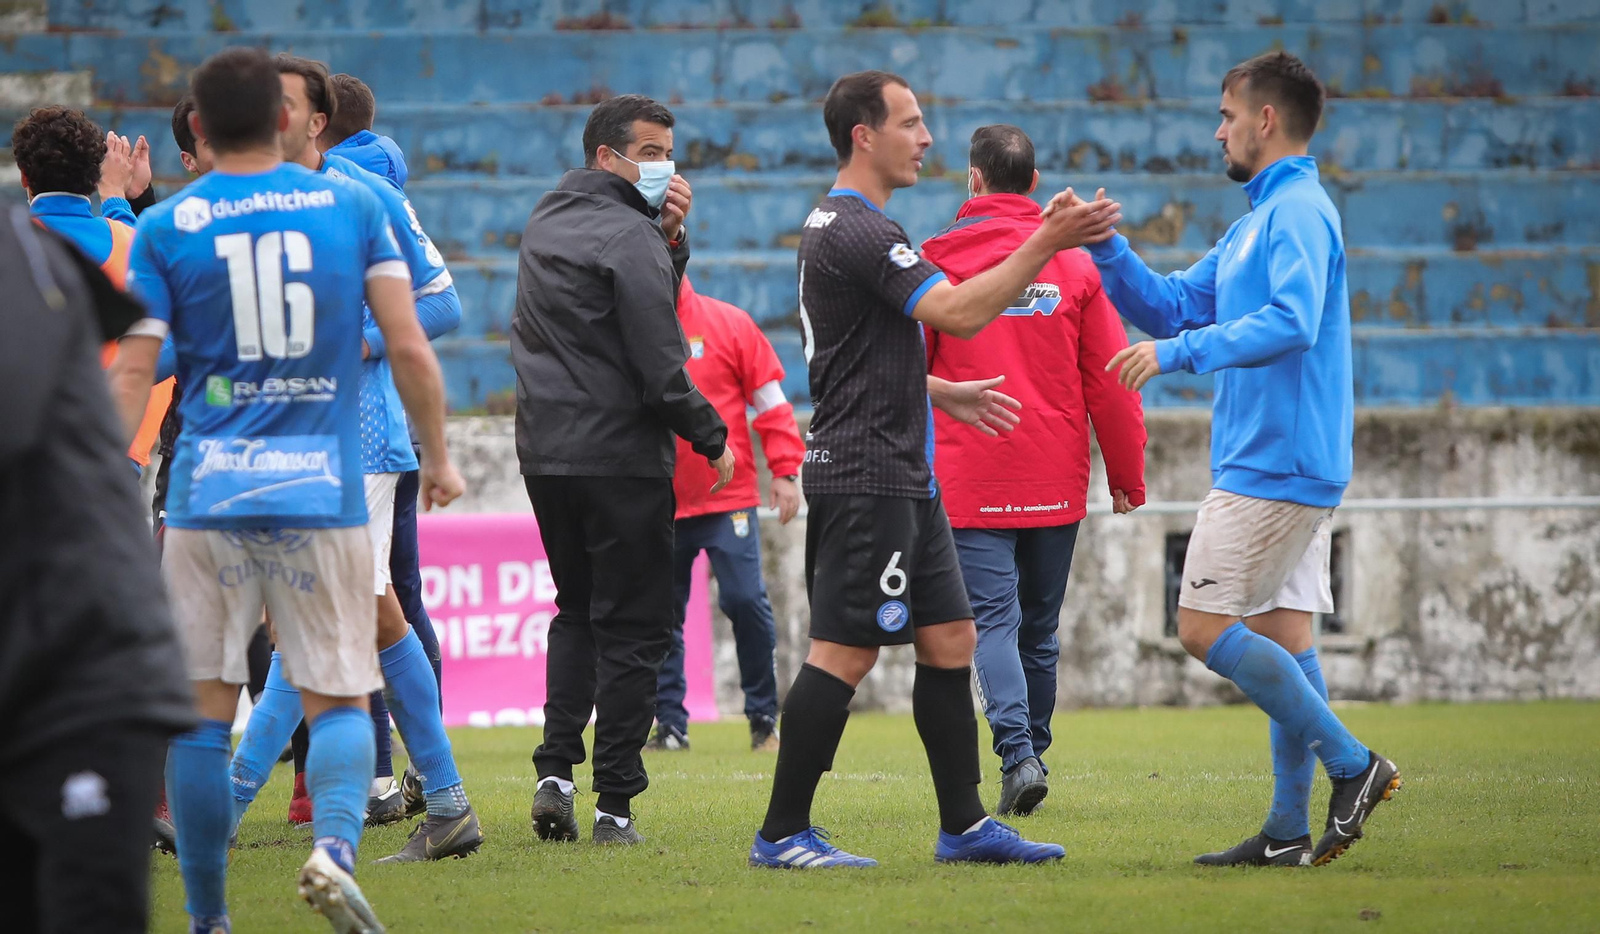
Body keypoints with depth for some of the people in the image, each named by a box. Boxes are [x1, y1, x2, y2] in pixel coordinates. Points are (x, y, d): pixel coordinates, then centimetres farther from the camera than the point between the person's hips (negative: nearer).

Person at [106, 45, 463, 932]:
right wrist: (437, 456, 13)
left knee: (204, 708, 7)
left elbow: (132, 373, -3)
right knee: (338, 698, 5)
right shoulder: (352, 204, 4)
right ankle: (334, 845, -23)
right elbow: (408, 346, 1)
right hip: (323, 492, 0)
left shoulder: (165, 227, 1)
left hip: (207, 493, 0)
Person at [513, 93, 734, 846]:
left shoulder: (547, 221, 13)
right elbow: (659, 364, -17)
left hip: (543, 449, 7)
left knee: (577, 611, 21)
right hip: (619, 453, -7)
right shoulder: (628, 235, -14)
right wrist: (712, 438, -5)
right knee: (629, 627, 0)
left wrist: (671, 239, 2)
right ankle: (614, 804, -1)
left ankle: (555, 770, 8)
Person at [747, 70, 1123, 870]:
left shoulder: (843, 225, 18)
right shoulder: (855, 229, -16)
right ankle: (782, 835, -3)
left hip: (902, 477, 11)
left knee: (949, 640, 10)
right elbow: (959, 313, -24)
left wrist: (943, 393, 27)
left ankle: (964, 826, 14)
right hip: (866, 479, -11)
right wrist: (1046, 243, -22)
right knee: (845, 653, -8)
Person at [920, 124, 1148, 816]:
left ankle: (1018, 752, -24)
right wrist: (1127, 474, 11)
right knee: (1039, 627, 14)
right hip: (1055, 482, 3)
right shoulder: (1073, 263, 2)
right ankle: (1033, 751, 22)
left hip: (971, 479, -3)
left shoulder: (941, 258, -3)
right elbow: (1108, 377, 3)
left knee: (994, 619, -6)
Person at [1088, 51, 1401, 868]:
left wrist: (1179, 351, -29)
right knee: (1278, 634, 8)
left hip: (1274, 461, -10)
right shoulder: (1257, 221, 20)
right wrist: (1106, 249, 11)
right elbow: (1172, 306, 24)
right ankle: (1288, 829, 9)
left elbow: (1292, 322, -28)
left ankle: (1351, 764, -8)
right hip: (1286, 465, 10)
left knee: (1205, 626, -11)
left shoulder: (1297, 211, -13)